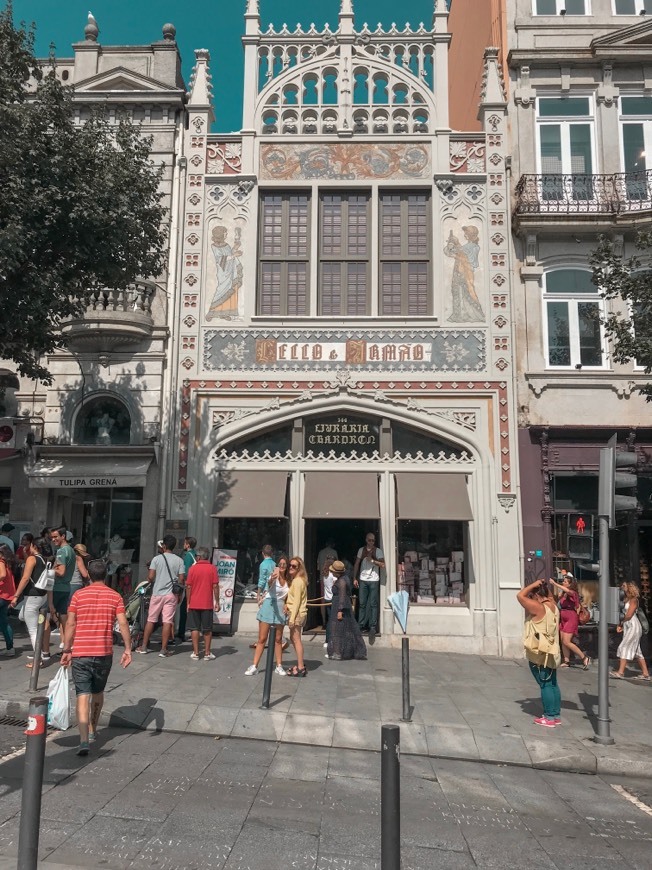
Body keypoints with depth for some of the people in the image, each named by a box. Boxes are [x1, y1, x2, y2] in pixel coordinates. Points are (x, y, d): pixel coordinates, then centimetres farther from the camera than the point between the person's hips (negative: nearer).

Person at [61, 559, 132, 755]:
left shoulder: (78, 595, 0)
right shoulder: (115, 596, 2)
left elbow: (70, 624, -2)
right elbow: (123, 624, -6)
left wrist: (66, 651, 4)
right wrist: (128, 650, -3)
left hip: (80, 653, -1)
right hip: (104, 653, 2)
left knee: (83, 695, -2)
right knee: (98, 693, 21)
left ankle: (84, 739, -14)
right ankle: (92, 730, 36)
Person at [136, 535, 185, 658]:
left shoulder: (157, 558, -4)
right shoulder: (179, 561, -2)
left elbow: (150, 577, -9)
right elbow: (181, 580, -4)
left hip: (157, 593, 0)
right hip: (171, 594, 0)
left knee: (151, 620, 11)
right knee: (167, 622, 2)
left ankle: (144, 647, 19)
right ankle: (163, 650, 3)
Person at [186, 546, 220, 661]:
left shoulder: (193, 568, -3)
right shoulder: (212, 568, -3)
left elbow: (188, 586, -3)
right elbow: (215, 586, -5)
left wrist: (188, 603, 5)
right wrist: (217, 602, 2)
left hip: (194, 603, 0)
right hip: (207, 604, 0)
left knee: (194, 628, 8)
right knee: (207, 629, 9)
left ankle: (195, 653, 7)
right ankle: (207, 653, 10)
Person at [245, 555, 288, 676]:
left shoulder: (288, 580, 6)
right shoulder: (274, 575, -10)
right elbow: (269, 584, -34)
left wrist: (286, 605, 1)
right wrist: (272, 579, -57)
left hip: (280, 609, 4)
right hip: (269, 606, -4)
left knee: (278, 639, 10)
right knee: (262, 639, -1)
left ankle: (279, 666, 17)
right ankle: (254, 666, 3)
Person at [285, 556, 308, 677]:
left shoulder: (297, 581, -14)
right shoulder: (294, 580, 15)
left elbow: (297, 601, -18)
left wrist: (292, 617, -20)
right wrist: (287, 604, -1)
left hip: (297, 613, -10)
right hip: (295, 613, 10)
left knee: (296, 639, -5)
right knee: (293, 639, 16)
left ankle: (300, 668, -1)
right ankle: (300, 664, 24)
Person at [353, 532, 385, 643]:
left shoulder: (378, 551, 2)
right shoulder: (361, 550, 9)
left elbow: (383, 565, -6)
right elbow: (356, 564, 11)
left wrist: (372, 560, -15)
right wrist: (355, 578, 7)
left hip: (374, 580, -3)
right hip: (363, 580, 3)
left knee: (373, 604, -2)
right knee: (362, 604, 6)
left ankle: (373, 626, 3)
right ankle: (361, 625, 13)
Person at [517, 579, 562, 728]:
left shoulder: (538, 608, -20)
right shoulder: (553, 606, 4)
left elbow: (520, 595, -20)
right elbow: (550, 596, 26)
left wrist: (534, 584, -14)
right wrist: (545, 586, 10)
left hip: (539, 654, -8)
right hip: (551, 653, 8)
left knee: (545, 685, 0)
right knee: (552, 683, 14)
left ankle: (550, 717, 6)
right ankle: (556, 715, 21)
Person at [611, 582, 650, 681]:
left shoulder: (634, 600, -10)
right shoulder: (627, 601, 16)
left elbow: (629, 615, -18)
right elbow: (625, 615, 13)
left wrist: (621, 622, -1)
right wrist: (620, 626, 1)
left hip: (633, 627, -9)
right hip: (628, 627, 9)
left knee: (624, 647, -13)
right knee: (637, 651, 11)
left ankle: (621, 672, -15)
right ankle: (645, 674, 15)